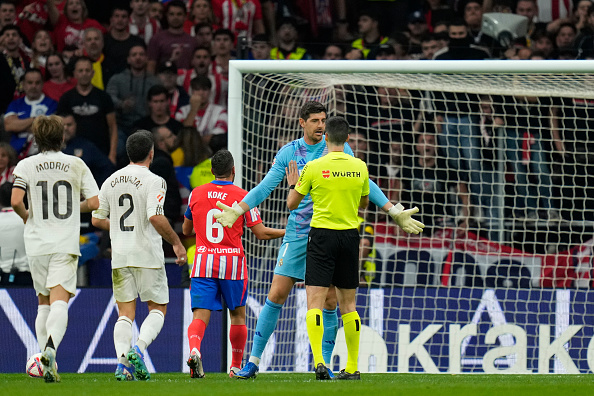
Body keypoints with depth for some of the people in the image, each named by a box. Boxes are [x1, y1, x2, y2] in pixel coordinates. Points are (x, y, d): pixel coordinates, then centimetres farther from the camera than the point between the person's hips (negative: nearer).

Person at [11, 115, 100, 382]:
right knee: (59, 302, -12)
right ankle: (51, 346, -39)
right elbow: (94, 203, 1)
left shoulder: (26, 165, 2)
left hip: (36, 244, 1)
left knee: (43, 302, 16)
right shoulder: (77, 165, 5)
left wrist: (25, 216, 11)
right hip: (66, 244, -1)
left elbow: (15, 201, -10)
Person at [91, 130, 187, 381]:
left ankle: (122, 361, -11)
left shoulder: (111, 181, 9)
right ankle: (138, 349, -16)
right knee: (157, 308, 8)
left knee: (125, 313, 7)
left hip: (119, 257, 5)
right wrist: (177, 242, -10)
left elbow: (97, 219, 12)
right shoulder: (153, 181, -10)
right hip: (147, 256, -4)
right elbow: (156, 217, -21)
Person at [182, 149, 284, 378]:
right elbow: (261, 233, -2)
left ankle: (194, 349, -36)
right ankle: (236, 366, 22)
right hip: (233, 264, -1)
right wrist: (287, 232, 13)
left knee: (200, 315, -6)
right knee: (238, 315, 16)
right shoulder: (242, 197, -4)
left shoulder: (196, 194, 6)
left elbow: (186, 230, 19)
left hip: (203, 264, 1)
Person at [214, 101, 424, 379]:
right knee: (276, 296, -5)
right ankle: (253, 361, 1)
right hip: (298, 233, 0)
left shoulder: (338, 148, 2)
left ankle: (324, 364, 10)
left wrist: (394, 212, 2)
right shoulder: (288, 153, 4)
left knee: (330, 303, -2)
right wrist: (236, 210, -4)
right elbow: (265, 187, 6)